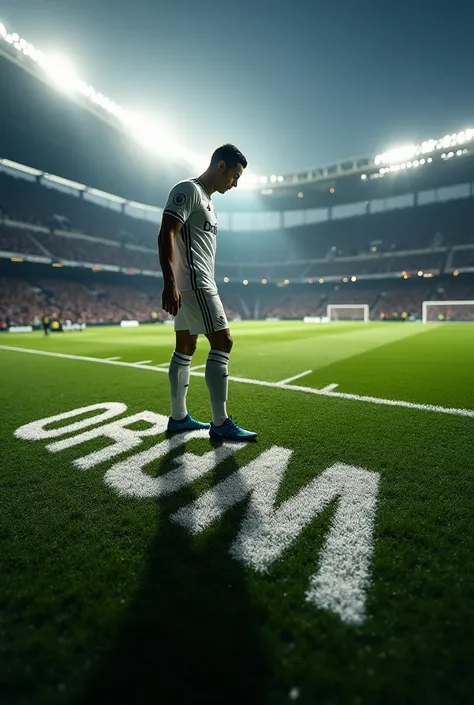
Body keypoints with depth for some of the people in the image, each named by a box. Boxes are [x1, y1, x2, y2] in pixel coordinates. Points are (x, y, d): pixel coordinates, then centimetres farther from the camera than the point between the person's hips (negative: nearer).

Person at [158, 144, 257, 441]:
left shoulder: (206, 200, 23)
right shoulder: (188, 189, -6)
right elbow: (166, 235, -18)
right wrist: (170, 283, -28)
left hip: (196, 285, 10)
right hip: (193, 283, -10)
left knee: (186, 348, 9)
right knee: (222, 342, -12)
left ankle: (178, 417, 17)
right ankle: (221, 423, -5)